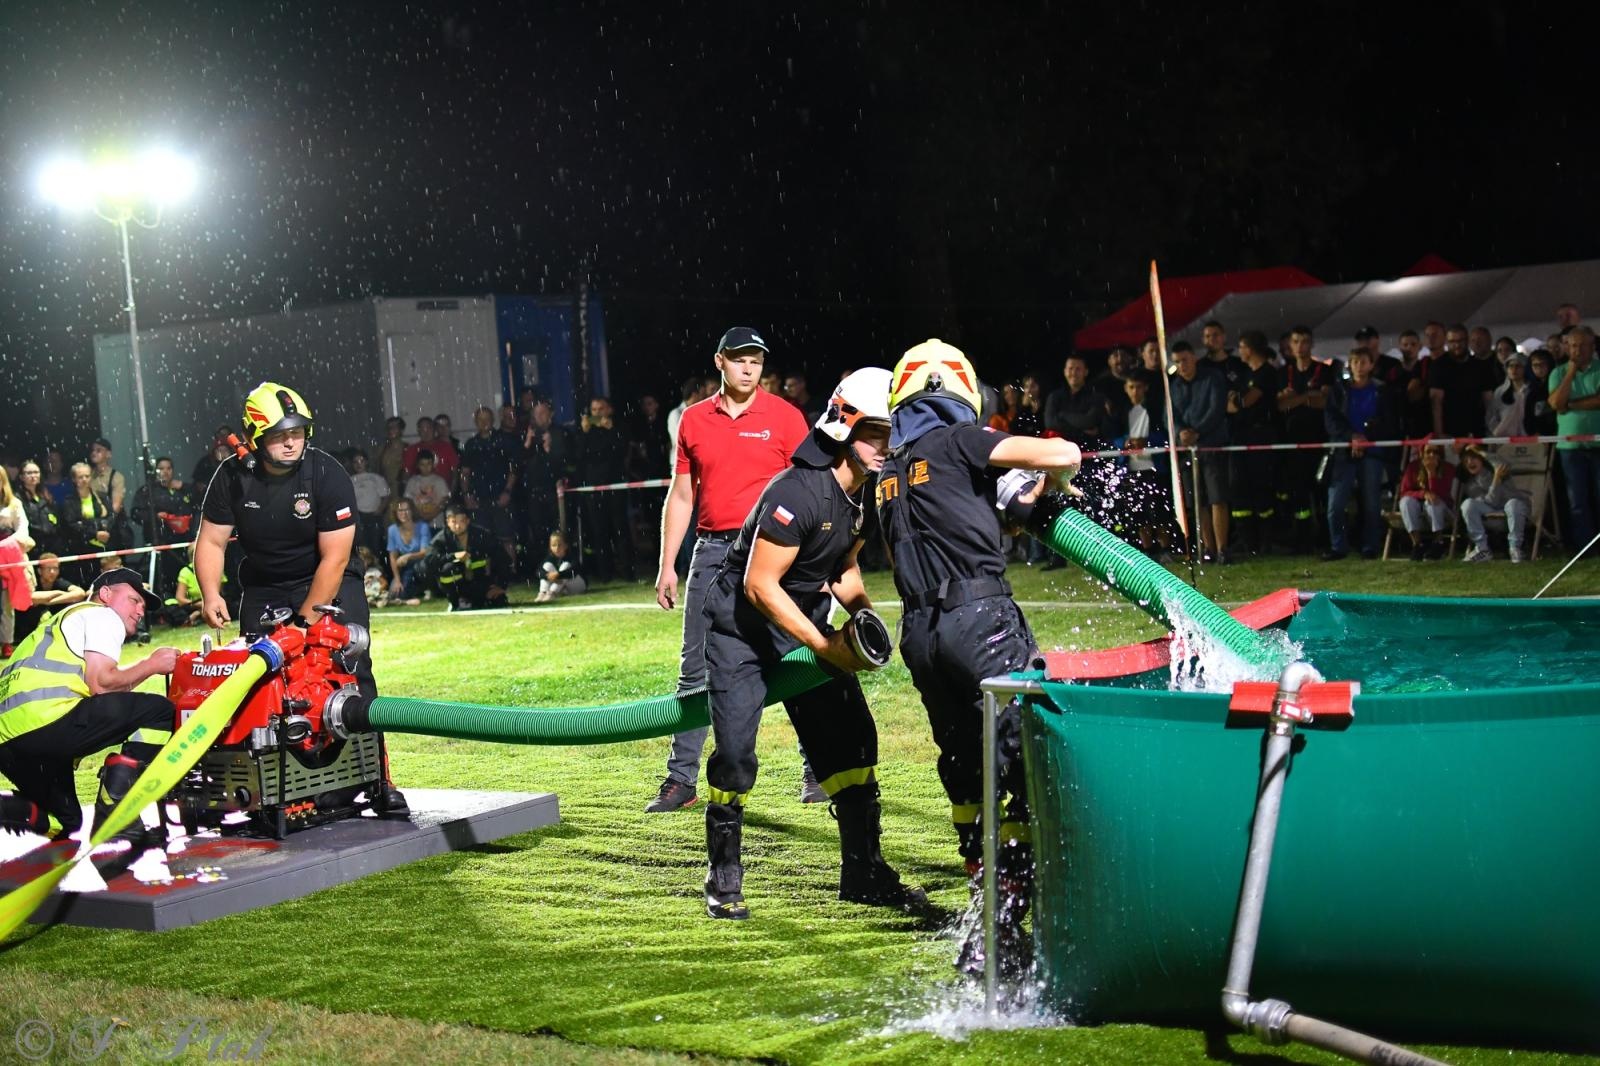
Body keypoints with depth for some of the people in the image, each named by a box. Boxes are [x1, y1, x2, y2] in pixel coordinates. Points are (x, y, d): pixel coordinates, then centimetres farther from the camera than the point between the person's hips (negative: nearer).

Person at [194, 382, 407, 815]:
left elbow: (334, 557, -19)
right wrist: (210, 594, -20)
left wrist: (307, 617, -22)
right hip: (263, 589, 3)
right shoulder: (233, 477, -8)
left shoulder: (327, 475, -17)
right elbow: (211, 540, -3)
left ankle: (379, 780, -13)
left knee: (352, 673, -15)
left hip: (329, 584, -3)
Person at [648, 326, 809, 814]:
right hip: (712, 550, 3)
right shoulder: (694, 420, 10)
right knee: (695, 668, 4)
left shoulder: (784, 416, 0)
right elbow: (680, 497, 14)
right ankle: (681, 779, 9)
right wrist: (667, 565, 8)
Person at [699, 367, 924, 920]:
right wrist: (824, 645, -25)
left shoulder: (868, 494, 0)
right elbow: (760, 586, -26)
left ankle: (864, 872, 12)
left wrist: (862, 614, -5)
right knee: (735, 754, -12)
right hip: (742, 622, -8)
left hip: (806, 616, 8)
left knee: (850, 734, 2)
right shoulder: (799, 492, -27)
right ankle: (724, 881, 4)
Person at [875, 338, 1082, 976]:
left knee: (969, 774, 18)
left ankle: (989, 921, 23)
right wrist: (1043, 485, 14)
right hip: (980, 618, -7)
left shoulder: (888, 474, 20)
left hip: (920, 632, 7)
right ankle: (999, 932, -11)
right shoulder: (958, 441, -1)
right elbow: (1063, 453, -9)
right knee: (1031, 767, -5)